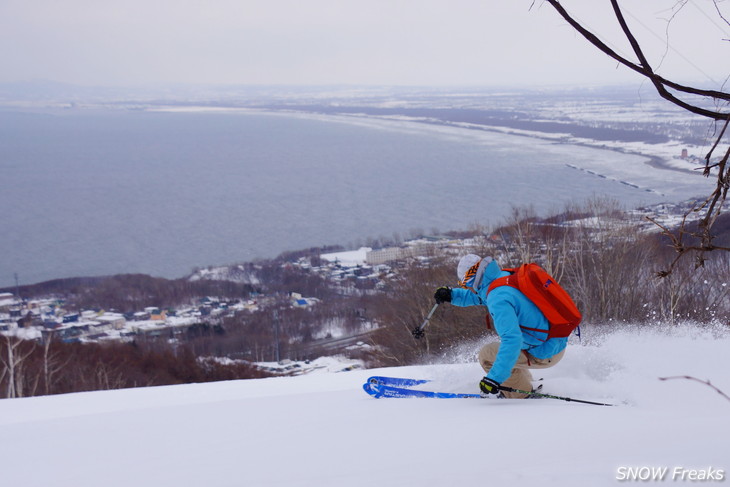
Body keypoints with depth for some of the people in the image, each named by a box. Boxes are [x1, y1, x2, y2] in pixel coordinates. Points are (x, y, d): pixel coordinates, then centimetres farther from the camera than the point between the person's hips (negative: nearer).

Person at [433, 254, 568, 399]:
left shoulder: (498, 300, -25)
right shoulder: (506, 277, 4)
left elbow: (512, 339, -35)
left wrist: (494, 378, -36)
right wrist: (451, 294, 13)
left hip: (544, 354, -9)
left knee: (487, 355, 1)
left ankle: (520, 394, 9)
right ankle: (526, 385, 33)